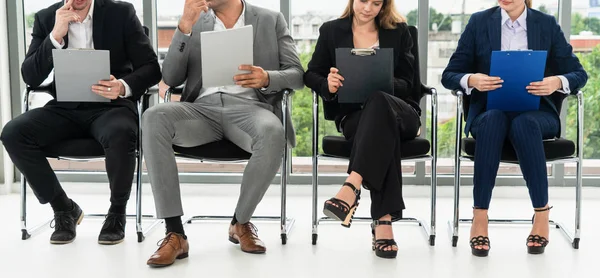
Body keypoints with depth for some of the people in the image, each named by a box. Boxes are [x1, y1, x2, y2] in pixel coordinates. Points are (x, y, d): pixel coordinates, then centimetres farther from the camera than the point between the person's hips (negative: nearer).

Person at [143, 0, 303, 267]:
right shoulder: (195, 22, 17)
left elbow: (296, 75, 6)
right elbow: (171, 78, 6)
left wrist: (267, 78, -17)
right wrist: (185, 25, -6)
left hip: (248, 107, -1)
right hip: (203, 108, 2)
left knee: (272, 134, -37)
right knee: (154, 117, -29)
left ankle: (241, 221, -10)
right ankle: (175, 233, -27)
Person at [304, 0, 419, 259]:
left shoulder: (398, 32, 13)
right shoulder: (331, 31, 12)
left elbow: (406, 84, 7)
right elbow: (311, 75, 12)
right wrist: (328, 84, -13)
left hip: (400, 113, 0)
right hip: (352, 114, 0)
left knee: (378, 102, -38)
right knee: (383, 130, -38)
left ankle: (351, 187, -52)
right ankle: (383, 220, -45)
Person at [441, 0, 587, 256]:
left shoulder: (547, 24, 6)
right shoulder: (479, 22, 5)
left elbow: (578, 74, 5)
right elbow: (449, 75, 2)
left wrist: (558, 81, -18)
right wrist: (471, 80, -21)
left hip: (536, 113, 0)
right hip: (490, 112, 0)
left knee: (523, 124, -36)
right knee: (493, 119, -36)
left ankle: (542, 216, -30)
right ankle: (479, 219, -35)